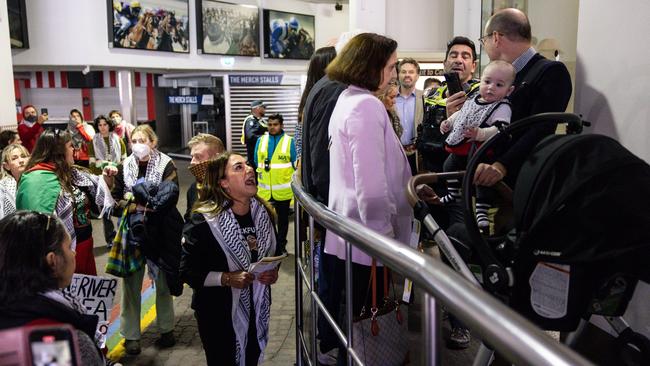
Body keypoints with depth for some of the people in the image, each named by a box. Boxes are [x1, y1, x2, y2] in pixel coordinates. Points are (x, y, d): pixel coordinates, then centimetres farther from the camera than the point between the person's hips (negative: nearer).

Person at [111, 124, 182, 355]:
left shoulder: (166, 165, -6)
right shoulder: (125, 167, 3)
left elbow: (170, 197, -15)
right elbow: (116, 199, 2)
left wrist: (145, 205, -22)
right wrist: (133, 207, -14)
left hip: (161, 231, -2)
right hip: (133, 230, 2)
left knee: (163, 282, 12)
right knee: (131, 283, 6)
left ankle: (166, 329, 28)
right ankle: (130, 334, 18)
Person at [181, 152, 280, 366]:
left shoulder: (264, 213, 0)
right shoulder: (204, 220, -16)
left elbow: (274, 254, 14)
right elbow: (188, 271, -16)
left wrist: (273, 272, -6)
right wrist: (227, 278, -26)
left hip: (257, 310, 5)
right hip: (219, 314, -5)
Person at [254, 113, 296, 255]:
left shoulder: (289, 141, -5)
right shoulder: (260, 141, 3)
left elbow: (295, 165, -2)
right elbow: (256, 162, 11)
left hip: (283, 189, -2)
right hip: (264, 189, 2)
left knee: (282, 218, 13)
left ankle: (281, 245, 26)